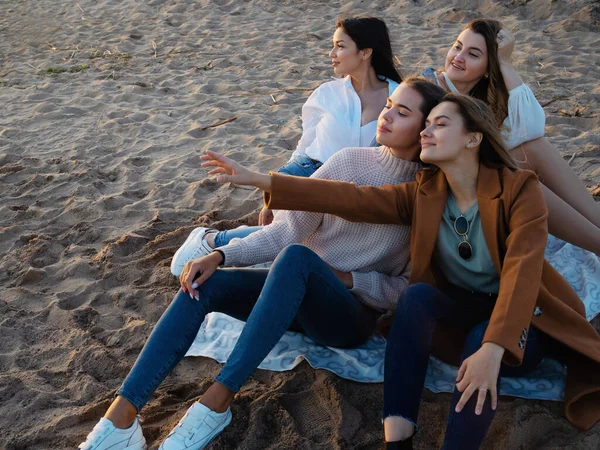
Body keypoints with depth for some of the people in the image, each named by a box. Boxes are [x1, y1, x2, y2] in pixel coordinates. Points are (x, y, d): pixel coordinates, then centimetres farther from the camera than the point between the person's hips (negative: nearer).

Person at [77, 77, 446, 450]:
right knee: (203, 284, -20)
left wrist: (348, 279, -18)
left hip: (353, 315, -4)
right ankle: (121, 418, -27)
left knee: (297, 256, -35)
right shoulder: (349, 161, 2)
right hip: (300, 294, 4)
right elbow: (289, 228, -1)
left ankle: (217, 401, -34)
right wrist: (221, 255, -13)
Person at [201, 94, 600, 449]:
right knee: (416, 295, -27)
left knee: (481, 343, -36)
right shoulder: (425, 193, -5)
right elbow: (351, 198, -13)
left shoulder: (519, 189, -19)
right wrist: (257, 179, -19)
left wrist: (492, 349, -46)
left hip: (523, 319, -4)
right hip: (463, 308, 4)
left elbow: (521, 271, -31)